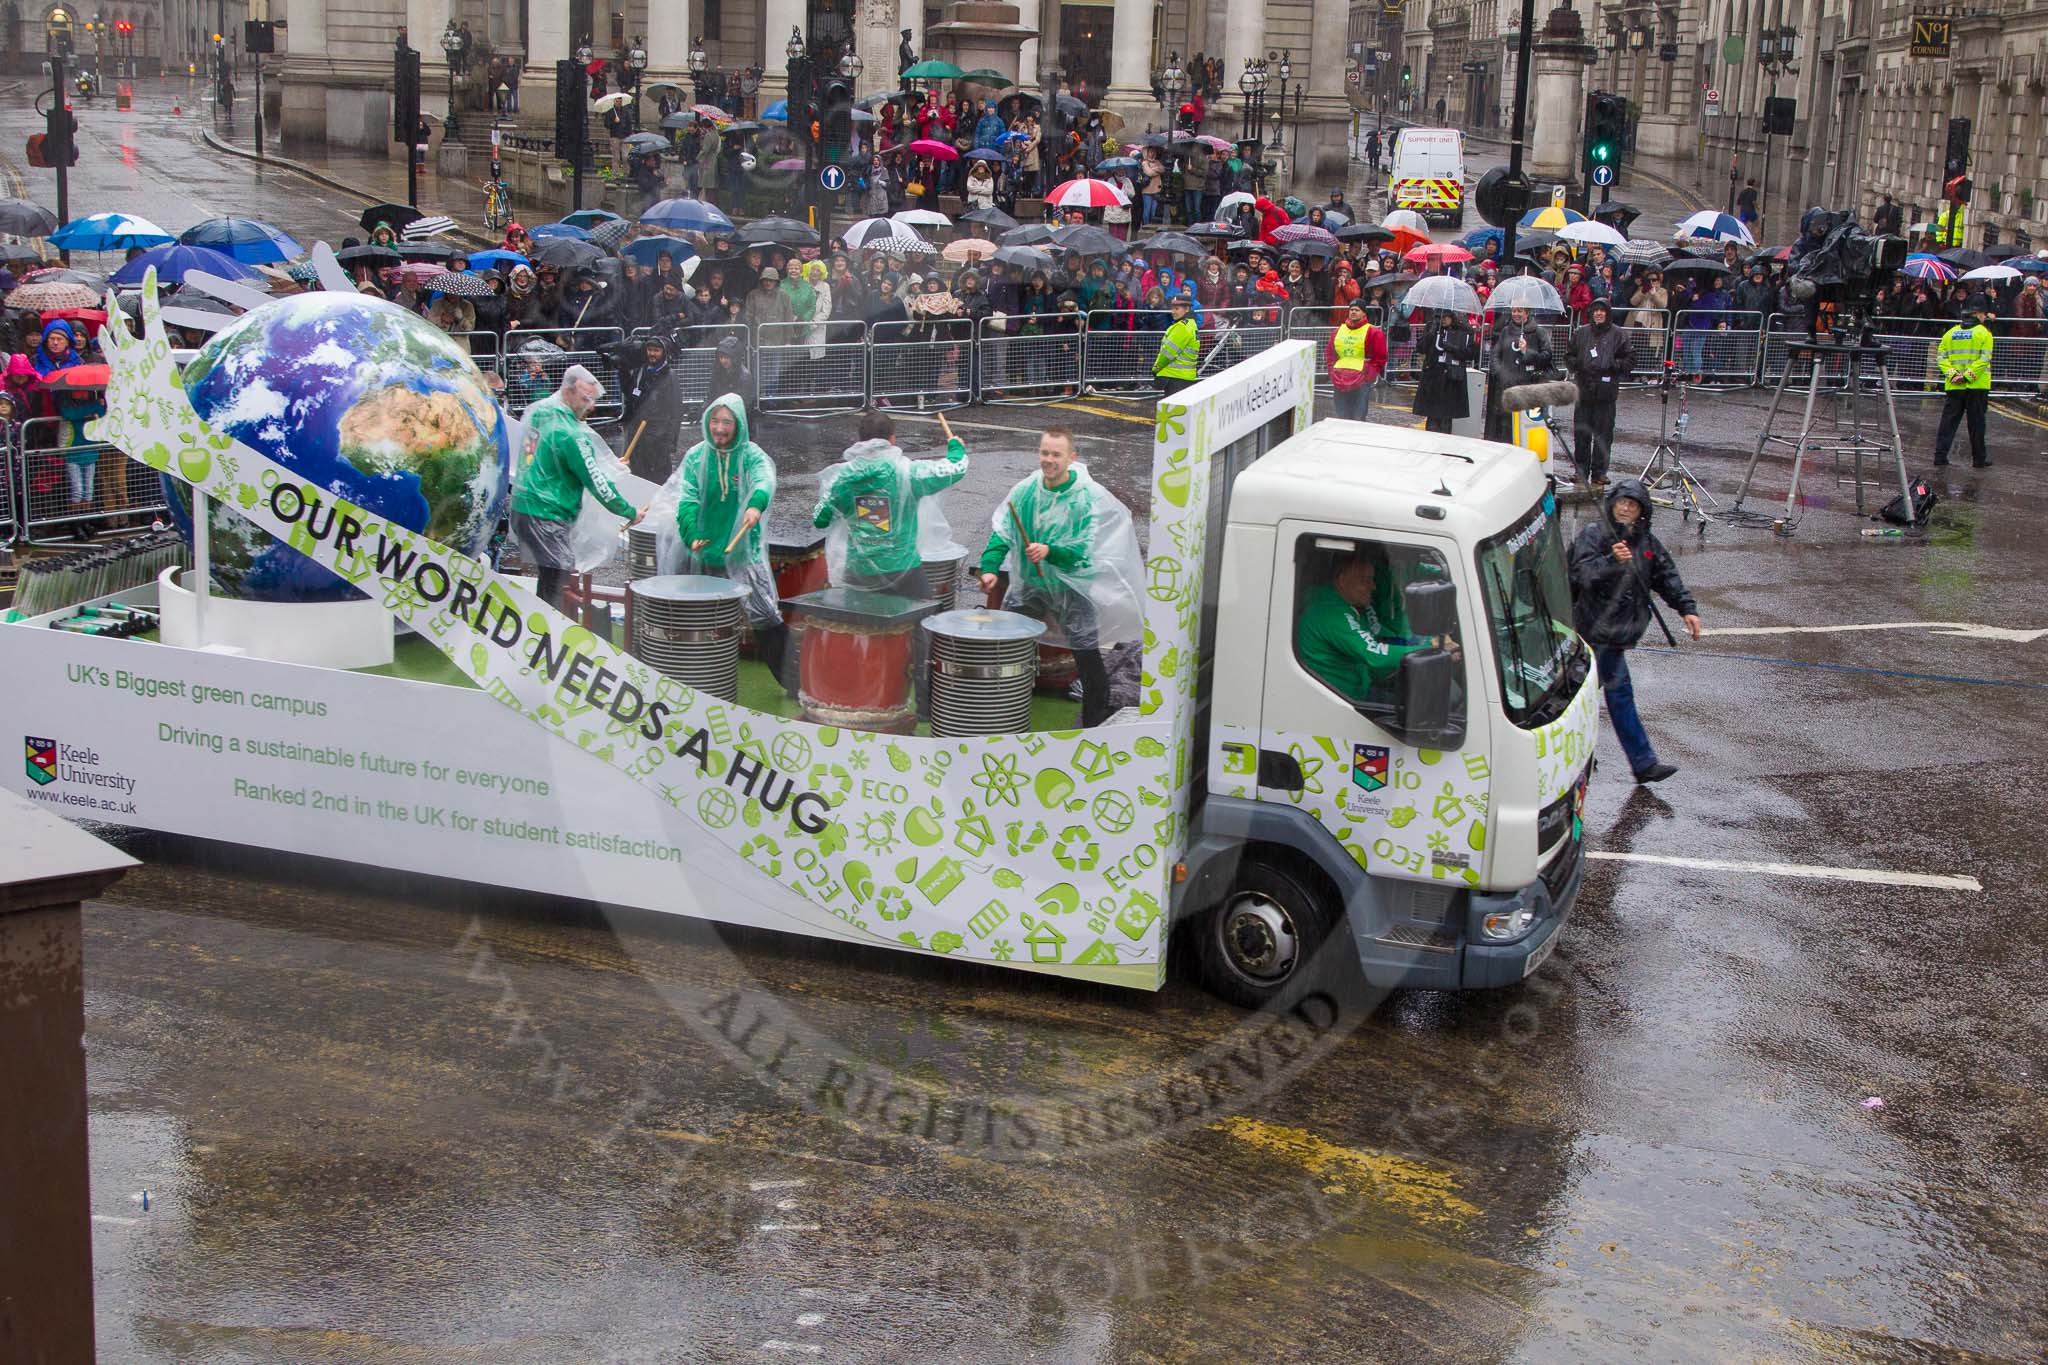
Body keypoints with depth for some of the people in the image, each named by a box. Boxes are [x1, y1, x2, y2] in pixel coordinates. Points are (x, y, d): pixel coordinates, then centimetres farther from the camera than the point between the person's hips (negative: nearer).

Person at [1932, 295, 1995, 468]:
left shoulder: (1950, 333, 9)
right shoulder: (1983, 333, -4)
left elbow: (1941, 356, 3)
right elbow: (1984, 358, -13)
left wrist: (1952, 374, -5)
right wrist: (1968, 376, -13)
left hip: (1953, 387, 3)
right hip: (1977, 388, -3)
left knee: (1948, 421, 7)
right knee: (1976, 423, 3)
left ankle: (1940, 455, 1)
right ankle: (1979, 459, 9)